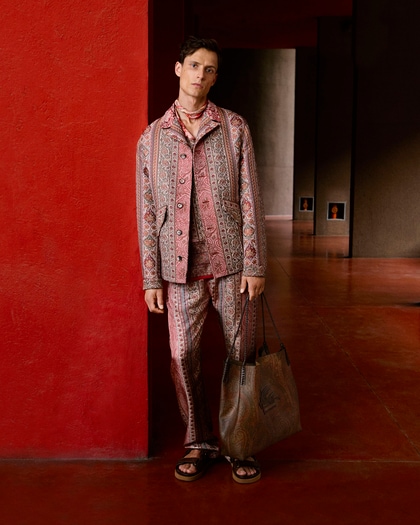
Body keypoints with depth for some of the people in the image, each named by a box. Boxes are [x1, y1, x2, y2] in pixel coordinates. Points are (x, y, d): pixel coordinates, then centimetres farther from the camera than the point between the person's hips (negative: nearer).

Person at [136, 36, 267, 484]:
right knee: (183, 356, 1)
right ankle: (199, 442, 21)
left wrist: (254, 265, -6)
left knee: (242, 353, 5)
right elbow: (147, 212, 6)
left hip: (231, 262, -1)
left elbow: (249, 199, 0)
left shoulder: (234, 128, 5)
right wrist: (152, 278, 2)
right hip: (181, 267, 1)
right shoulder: (152, 137, 8)